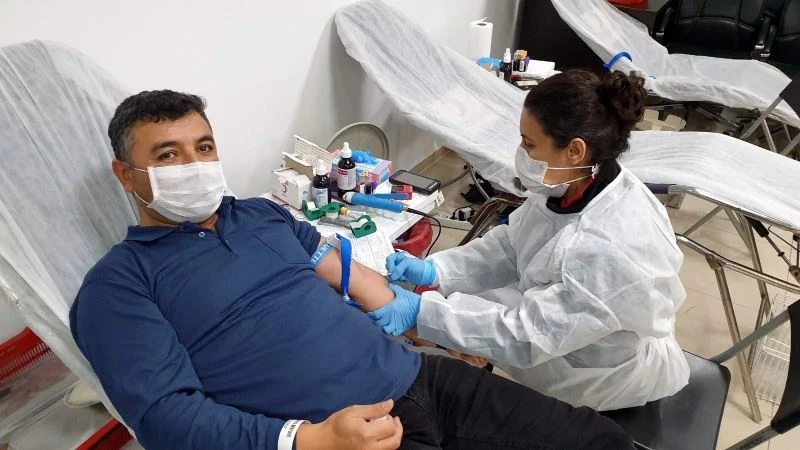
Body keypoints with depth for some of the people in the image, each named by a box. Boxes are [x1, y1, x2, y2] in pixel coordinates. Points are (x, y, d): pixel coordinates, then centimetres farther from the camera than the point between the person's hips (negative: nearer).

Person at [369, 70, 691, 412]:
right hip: (561, 321, 7)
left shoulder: (609, 248, -40)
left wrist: (423, 312, -33)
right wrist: (433, 271, -17)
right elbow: (508, 245, -5)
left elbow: (528, 337, -33)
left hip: (603, 377, -6)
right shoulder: (572, 185, -16)